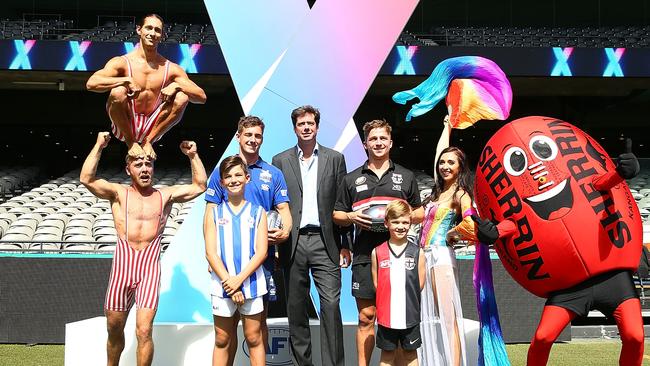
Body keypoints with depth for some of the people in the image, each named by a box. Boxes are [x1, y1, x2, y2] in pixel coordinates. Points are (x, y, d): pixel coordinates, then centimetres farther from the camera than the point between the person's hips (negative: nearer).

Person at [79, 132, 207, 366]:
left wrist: (193, 156, 3)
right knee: (115, 329, 13)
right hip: (122, 263, 1)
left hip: (150, 265, -1)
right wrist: (98, 147, -5)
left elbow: (200, 186, 9)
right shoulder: (119, 193, 8)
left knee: (144, 331, -9)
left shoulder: (165, 195, 11)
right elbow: (86, 179, -5)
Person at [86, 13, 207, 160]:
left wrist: (176, 85, -21)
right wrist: (126, 80, -29)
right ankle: (130, 142, -7)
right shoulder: (122, 62, -6)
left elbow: (202, 97, -4)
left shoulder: (171, 69, 1)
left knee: (182, 97, -18)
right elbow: (91, 83, -21)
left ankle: (148, 141, -5)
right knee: (117, 92, -30)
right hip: (125, 127, -2)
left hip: (152, 128, 2)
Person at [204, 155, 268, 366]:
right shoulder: (214, 213, 5)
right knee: (222, 341, 8)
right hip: (222, 286, 1)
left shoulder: (258, 212, 5)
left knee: (254, 339, 6)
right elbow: (210, 253, -1)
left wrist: (239, 279, -13)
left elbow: (261, 252, -2)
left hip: (251, 284, 0)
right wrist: (229, 282, -11)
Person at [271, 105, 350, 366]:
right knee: (296, 306, 8)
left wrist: (345, 244, 1)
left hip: (324, 240, -1)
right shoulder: (280, 161, 10)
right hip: (293, 242, 1)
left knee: (331, 303, -8)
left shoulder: (335, 158, 8)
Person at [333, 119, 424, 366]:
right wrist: (352, 217, -6)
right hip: (365, 257, 0)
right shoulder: (352, 179, 13)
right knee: (366, 316, 1)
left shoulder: (405, 177, 14)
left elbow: (420, 214, 16)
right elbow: (337, 215, 15)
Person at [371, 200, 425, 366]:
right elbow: (376, 283, 2)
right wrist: (388, 300, -1)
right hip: (386, 315, 0)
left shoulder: (417, 253, -2)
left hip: (410, 315, 0)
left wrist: (407, 299, 1)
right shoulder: (377, 252, -2)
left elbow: (420, 284, 2)